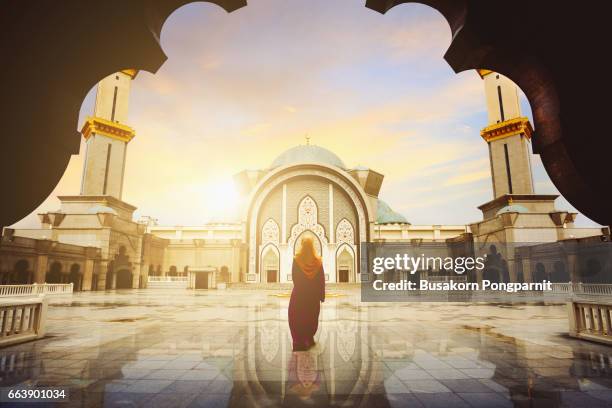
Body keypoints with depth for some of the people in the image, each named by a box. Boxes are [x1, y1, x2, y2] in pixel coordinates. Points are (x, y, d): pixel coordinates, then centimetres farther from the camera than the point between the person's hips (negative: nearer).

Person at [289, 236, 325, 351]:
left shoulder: (296, 260, -13)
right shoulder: (318, 261, -7)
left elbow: (294, 277, -5)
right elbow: (322, 280, -4)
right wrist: (322, 295, 4)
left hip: (299, 294, -2)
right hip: (314, 295, 2)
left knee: (297, 319, 8)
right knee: (311, 318, 18)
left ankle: (299, 342, 6)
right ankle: (309, 339, 26)